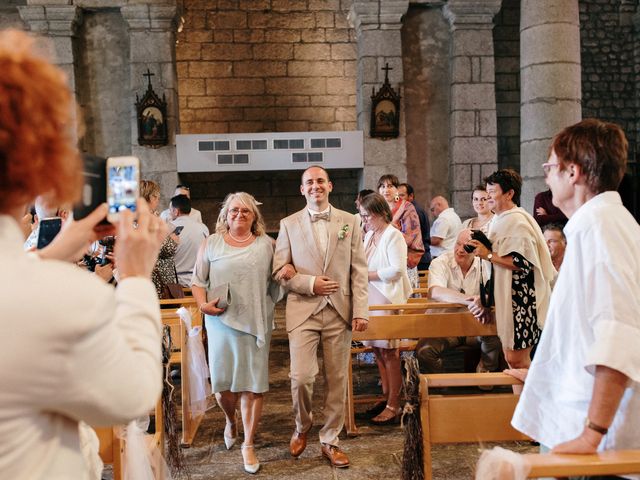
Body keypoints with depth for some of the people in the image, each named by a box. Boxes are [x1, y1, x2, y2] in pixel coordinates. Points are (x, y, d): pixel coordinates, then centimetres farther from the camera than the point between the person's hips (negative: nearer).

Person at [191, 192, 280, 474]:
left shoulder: (266, 244, 8)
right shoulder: (211, 244, 7)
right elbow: (197, 280, 9)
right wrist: (203, 304, -8)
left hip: (256, 323, 0)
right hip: (221, 321, 0)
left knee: (254, 383, 1)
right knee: (222, 381, 6)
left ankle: (249, 444, 16)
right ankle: (230, 421, 40)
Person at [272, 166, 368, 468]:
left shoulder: (349, 222, 6)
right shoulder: (289, 224, 5)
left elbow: (359, 270, 3)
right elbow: (279, 271, 2)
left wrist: (360, 310, -4)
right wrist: (310, 283, -12)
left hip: (340, 311, 1)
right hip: (303, 311, -1)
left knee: (336, 379, 8)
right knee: (301, 377, -7)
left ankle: (330, 441, 25)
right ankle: (302, 426, 24)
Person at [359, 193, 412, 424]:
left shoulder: (393, 236, -9)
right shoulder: (369, 235, 16)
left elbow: (397, 270, -17)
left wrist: (367, 275, -14)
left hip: (387, 299, -8)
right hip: (371, 299, 8)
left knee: (389, 352, -3)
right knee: (378, 350, 10)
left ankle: (394, 406, 5)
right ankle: (386, 397, 20)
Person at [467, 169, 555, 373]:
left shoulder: (517, 222, -16)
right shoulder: (500, 220, 14)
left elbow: (523, 263, -24)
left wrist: (489, 255, -20)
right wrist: (483, 248, 9)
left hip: (520, 299, -10)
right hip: (507, 296, 10)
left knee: (516, 358, -6)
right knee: (510, 354, 14)